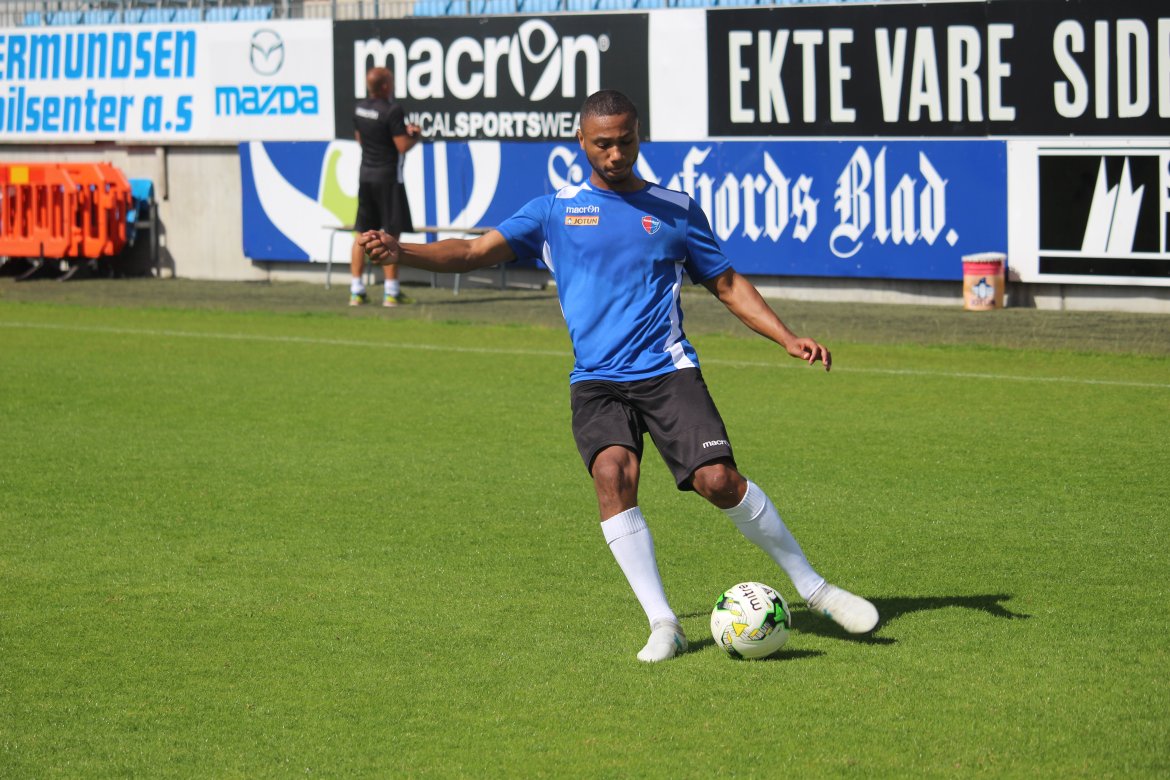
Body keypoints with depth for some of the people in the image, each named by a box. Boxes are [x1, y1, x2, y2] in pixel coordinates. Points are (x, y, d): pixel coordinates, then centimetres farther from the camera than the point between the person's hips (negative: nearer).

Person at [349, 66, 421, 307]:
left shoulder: (359, 108, 6)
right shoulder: (392, 111, -17)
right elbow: (403, 146, -18)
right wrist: (415, 135, 4)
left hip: (365, 176, 7)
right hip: (388, 177, -7)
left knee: (361, 233, 8)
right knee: (391, 234, -1)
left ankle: (356, 291, 8)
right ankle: (391, 292, -2)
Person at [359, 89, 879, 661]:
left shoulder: (676, 209, 11)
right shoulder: (554, 211, 9)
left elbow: (726, 284, 18)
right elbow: (477, 251, 1)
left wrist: (789, 339, 9)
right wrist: (400, 252, -14)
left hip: (668, 370, 0)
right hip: (596, 382, 0)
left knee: (719, 480, -17)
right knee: (613, 475, -26)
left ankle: (813, 588, 4)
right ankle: (662, 624, -17)